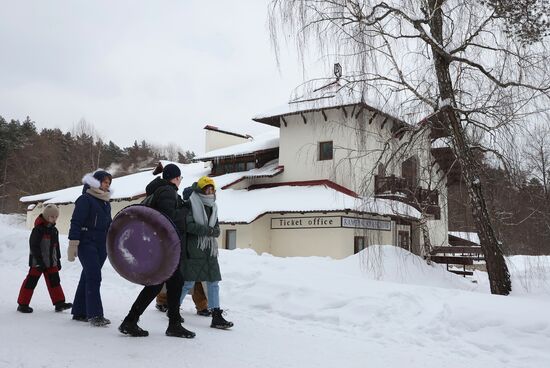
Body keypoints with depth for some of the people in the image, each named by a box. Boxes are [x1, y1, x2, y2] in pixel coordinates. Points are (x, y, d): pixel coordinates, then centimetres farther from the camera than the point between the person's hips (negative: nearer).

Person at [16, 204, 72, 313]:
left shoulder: (54, 230, 10)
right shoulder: (38, 229, -14)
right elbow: (34, 246, -17)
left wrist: (58, 259, 19)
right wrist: (39, 260, -19)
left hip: (51, 262, 7)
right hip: (37, 262, -7)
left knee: (54, 281, 6)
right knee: (31, 282, 1)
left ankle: (59, 303, 9)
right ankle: (22, 304, 12)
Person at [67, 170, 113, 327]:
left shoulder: (106, 203, 18)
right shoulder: (85, 199, -7)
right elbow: (76, 222, -12)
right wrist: (73, 244, -17)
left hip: (101, 245, 8)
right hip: (87, 243, -8)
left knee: (88, 277, 11)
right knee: (94, 277, -14)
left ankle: (79, 312, 19)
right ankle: (94, 314, -12)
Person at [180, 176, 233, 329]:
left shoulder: (213, 207, 14)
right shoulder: (191, 203, -6)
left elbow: (217, 229, 12)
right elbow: (188, 225, -16)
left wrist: (213, 231, -11)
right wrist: (208, 230, -17)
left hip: (210, 251, 7)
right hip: (194, 250, -7)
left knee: (213, 283, 5)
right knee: (188, 282, 1)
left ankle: (216, 317, 8)